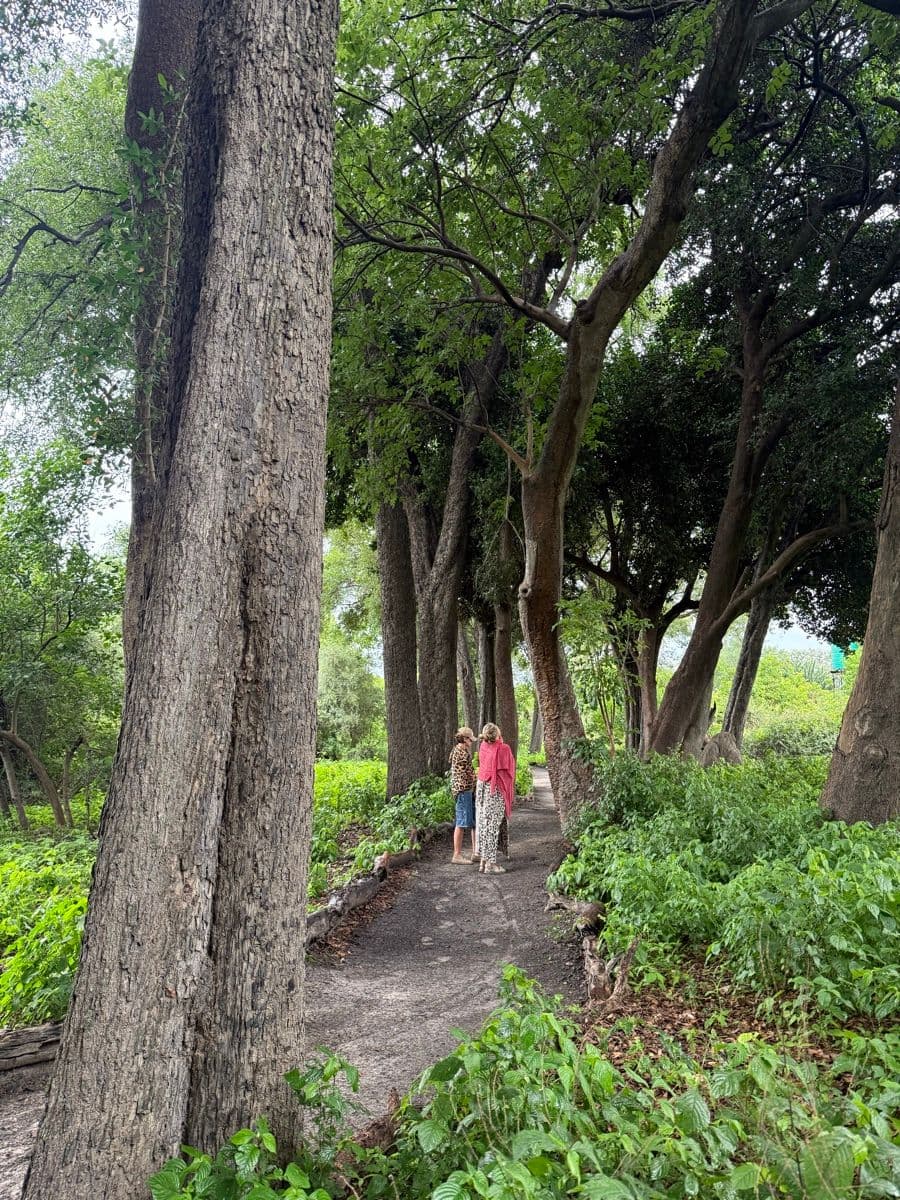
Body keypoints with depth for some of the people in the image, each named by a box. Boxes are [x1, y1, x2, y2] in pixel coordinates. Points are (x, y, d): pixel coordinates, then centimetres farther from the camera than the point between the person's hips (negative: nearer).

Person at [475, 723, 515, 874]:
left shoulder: (483, 747, 0)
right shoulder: (503, 749, -16)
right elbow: (509, 769, -7)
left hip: (481, 787, 6)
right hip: (496, 790, -6)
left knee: (483, 823, 12)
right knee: (493, 825, -1)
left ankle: (484, 861, 18)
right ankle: (490, 863, 2)